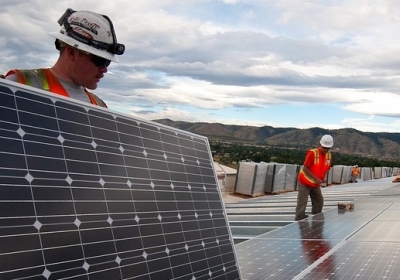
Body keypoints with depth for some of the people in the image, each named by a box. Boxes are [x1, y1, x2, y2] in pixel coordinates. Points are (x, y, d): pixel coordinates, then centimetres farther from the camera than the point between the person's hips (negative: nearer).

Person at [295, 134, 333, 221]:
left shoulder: (329, 155, -1)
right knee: (302, 204, -9)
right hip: (305, 182, -7)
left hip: (316, 184, 7)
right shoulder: (312, 153, -22)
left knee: (319, 202, 11)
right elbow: (305, 169, -22)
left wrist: (323, 178, -8)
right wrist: (316, 179, -25)